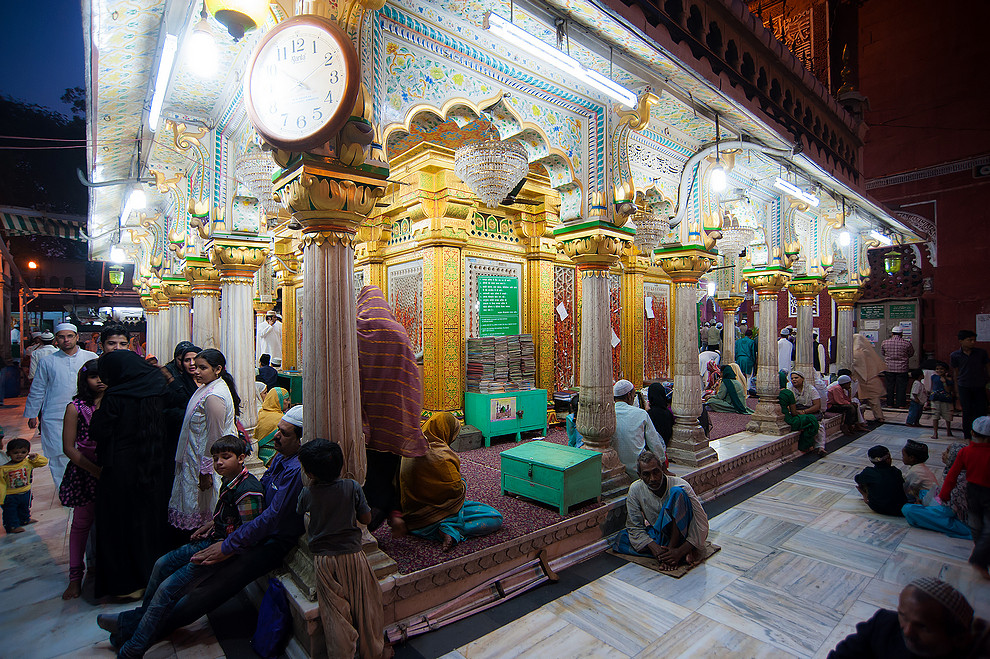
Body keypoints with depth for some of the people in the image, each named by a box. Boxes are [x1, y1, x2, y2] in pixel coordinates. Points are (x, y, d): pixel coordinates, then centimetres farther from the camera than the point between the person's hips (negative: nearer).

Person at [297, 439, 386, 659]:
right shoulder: (352, 487, -13)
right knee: (364, 606, 15)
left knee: (335, 612, 12)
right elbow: (366, 518, -5)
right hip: (353, 555, 0)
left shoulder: (307, 494, -11)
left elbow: (299, 515, 10)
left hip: (324, 560, 0)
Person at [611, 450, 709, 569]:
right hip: (658, 535, 3)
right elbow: (634, 527, -7)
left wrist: (680, 551, -30)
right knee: (621, 539, -21)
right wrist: (654, 547, -25)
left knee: (677, 492, -29)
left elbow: (702, 525, -20)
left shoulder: (681, 486, -20)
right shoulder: (635, 490, -12)